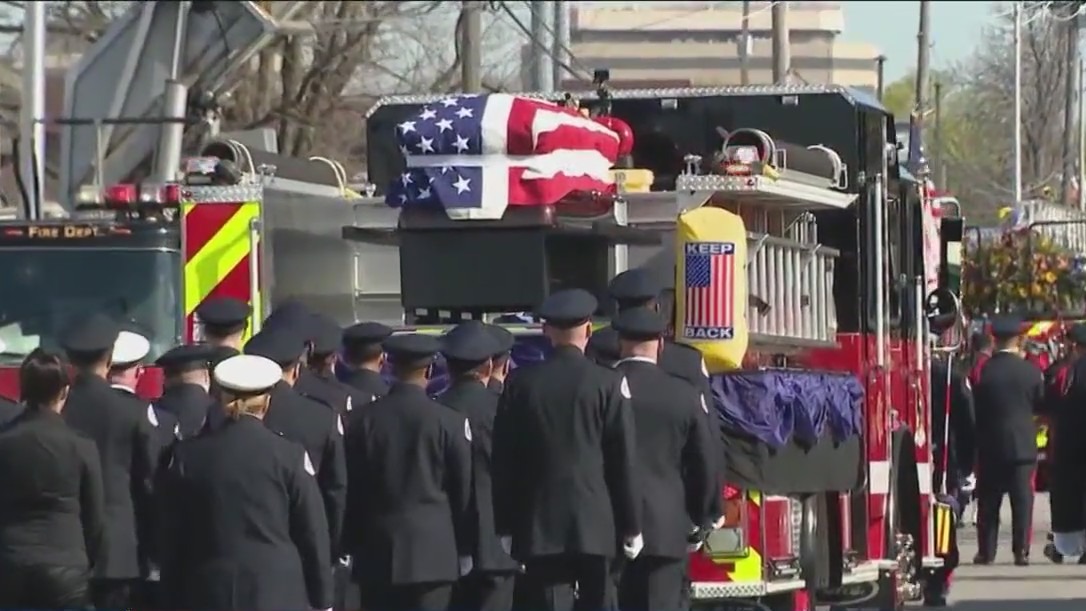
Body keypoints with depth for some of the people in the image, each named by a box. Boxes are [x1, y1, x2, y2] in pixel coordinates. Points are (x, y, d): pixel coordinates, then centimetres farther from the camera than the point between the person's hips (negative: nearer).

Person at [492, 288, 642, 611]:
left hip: (539, 527, 1)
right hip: (596, 526, -1)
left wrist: (504, 528, 11)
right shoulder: (608, 384, -4)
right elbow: (624, 462, -4)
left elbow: (503, 462, 4)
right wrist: (631, 526, 4)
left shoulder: (520, 384, 2)